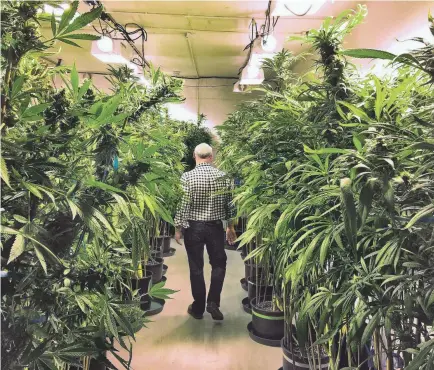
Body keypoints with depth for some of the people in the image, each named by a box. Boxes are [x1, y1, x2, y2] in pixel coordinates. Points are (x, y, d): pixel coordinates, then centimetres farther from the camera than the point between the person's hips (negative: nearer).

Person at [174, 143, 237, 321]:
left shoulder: (187, 176, -10)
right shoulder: (223, 176, -3)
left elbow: (182, 204, -11)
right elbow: (229, 204, 3)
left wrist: (178, 228, 0)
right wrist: (230, 226, 14)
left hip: (193, 227, -1)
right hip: (215, 226, 2)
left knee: (196, 267, 9)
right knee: (218, 263, 18)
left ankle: (198, 308, 21)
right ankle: (213, 302, 12)